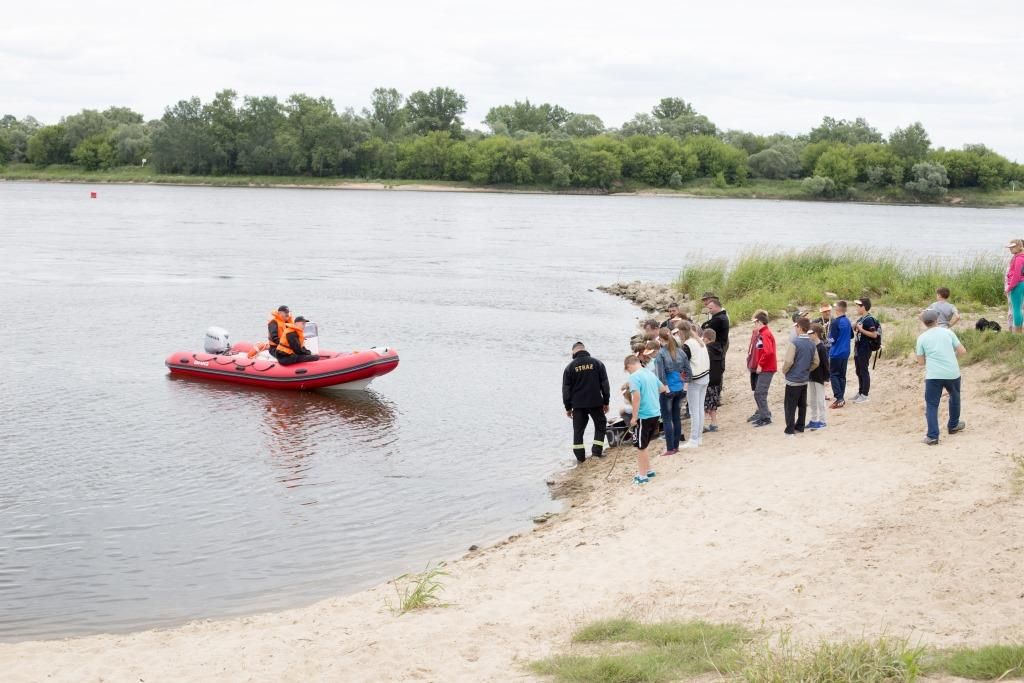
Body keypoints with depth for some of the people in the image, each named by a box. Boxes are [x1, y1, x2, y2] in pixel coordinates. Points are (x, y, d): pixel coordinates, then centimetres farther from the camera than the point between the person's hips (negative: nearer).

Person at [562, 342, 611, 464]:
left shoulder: (570, 367, -1)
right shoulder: (597, 363, 0)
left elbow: (566, 389, 2)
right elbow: (605, 384, 2)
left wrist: (568, 407, 10)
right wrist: (606, 402, 10)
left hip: (578, 404, 0)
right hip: (596, 403, 0)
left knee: (578, 430, 8)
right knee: (600, 425, 16)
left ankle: (580, 456, 6)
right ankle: (596, 451, 6)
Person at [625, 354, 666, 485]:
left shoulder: (634, 377, -15)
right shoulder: (650, 374, 9)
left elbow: (636, 397, -24)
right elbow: (662, 388, 23)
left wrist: (634, 417, -19)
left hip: (643, 416, -8)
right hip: (655, 414, 8)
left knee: (641, 447, 5)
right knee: (643, 445, 22)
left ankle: (643, 476, 11)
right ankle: (648, 470, 30)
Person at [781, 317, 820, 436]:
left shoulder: (795, 343, -19)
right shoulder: (812, 344, 3)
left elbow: (788, 361, -21)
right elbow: (815, 362, 8)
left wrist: (784, 371, -4)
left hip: (793, 380, -7)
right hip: (804, 379, 7)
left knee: (790, 406, -1)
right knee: (802, 405, 15)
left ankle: (790, 430, -1)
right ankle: (800, 427, 22)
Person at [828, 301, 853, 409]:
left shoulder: (835, 322, -16)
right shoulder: (847, 321, 7)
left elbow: (832, 339, -17)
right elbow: (851, 336, 19)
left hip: (836, 353, -7)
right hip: (845, 353, 7)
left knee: (834, 375, -2)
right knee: (842, 375, 13)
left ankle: (839, 398, -11)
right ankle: (841, 398, 15)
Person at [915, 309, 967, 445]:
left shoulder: (922, 338, 2)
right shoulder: (948, 332, 4)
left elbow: (921, 361, 5)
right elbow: (962, 351, 3)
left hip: (933, 376, -2)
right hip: (952, 373, 2)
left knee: (932, 404, 2)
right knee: (954, 397, 27)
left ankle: (932, 436, -9)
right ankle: (953, 425, 42)